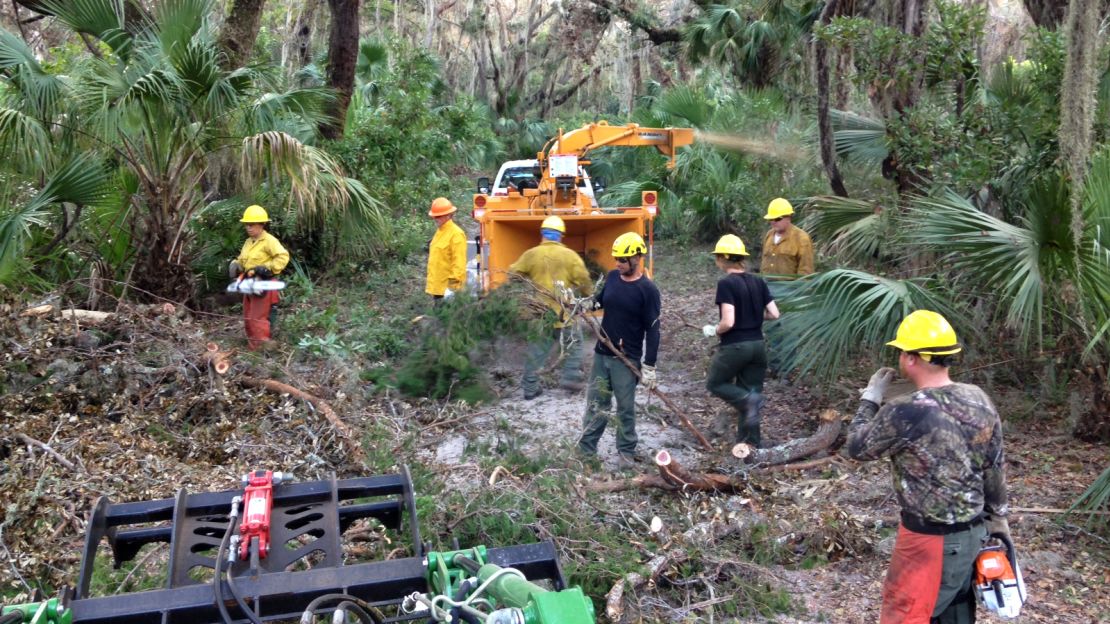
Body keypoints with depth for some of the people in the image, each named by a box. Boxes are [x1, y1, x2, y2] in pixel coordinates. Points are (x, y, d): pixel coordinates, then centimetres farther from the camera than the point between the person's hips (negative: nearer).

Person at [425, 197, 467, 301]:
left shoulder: (456, 234, -12)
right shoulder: (439, 231, 16)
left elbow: (459, 263, -17)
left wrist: (453, 285, -20)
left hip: (447, 288, -9)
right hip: (437, 288, 9)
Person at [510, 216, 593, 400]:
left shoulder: (530, 255, 0)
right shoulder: (570, 255, -4)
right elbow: (583, 281, -4)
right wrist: (589, 297, 15)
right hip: (564, 312, -2)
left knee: (536, 350, 10)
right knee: (573, 344, 19)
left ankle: (530, 387, 13)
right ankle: (571, 376, 13)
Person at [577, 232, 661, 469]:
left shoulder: (647, 289, -12)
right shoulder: (612, 277, 3)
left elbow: (652, 330, -12)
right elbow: (599, 301, 21)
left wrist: (649, 366, -14)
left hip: (627, 360, -5)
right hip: (601, 354, 5)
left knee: (626, 408, 5)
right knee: (595, 404, 11)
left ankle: (626, 452, 17)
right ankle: (585, 449, 19)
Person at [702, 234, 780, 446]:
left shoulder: (726, 283, -14)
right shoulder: (758, 282, 5)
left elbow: (728, 322, -21)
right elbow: (774, 314, 4)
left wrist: (713, 331, -2)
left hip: (734, 346, -6)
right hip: (757, 345, 6)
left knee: (715, 383, 16)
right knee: (749, 391, 14)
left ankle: (748, 400, -9)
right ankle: (750, 444, 14)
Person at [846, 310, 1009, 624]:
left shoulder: (905, 412, -24)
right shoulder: (979, 400, -2)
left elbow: (857, 447, -7)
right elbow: (994, 468, 9)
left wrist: (870, 399, 5)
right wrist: (998, 516, 22)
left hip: (929, 539, -7)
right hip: (973, 533, 7)